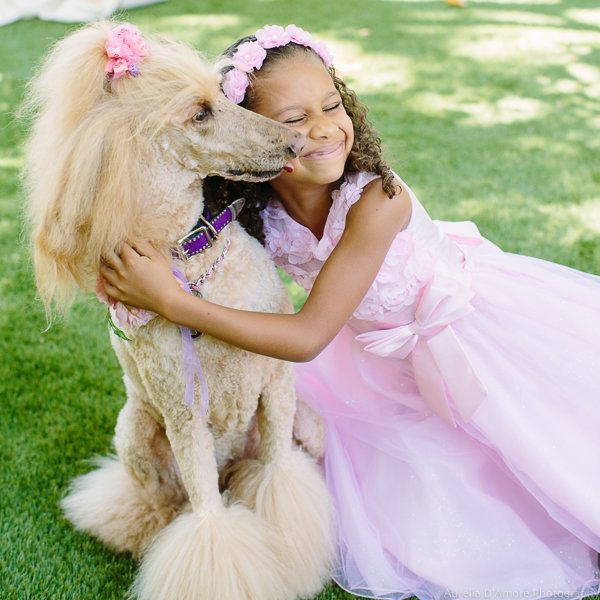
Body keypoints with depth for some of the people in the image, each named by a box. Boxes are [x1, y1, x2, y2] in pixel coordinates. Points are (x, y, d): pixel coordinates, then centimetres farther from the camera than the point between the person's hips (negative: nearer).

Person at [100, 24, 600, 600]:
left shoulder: (378, 200, -39)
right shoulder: (255, 212, -23)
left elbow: (309, 336, -39)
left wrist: (171, 301, -43)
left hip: (471, 323, -4)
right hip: (386, 351, 4)